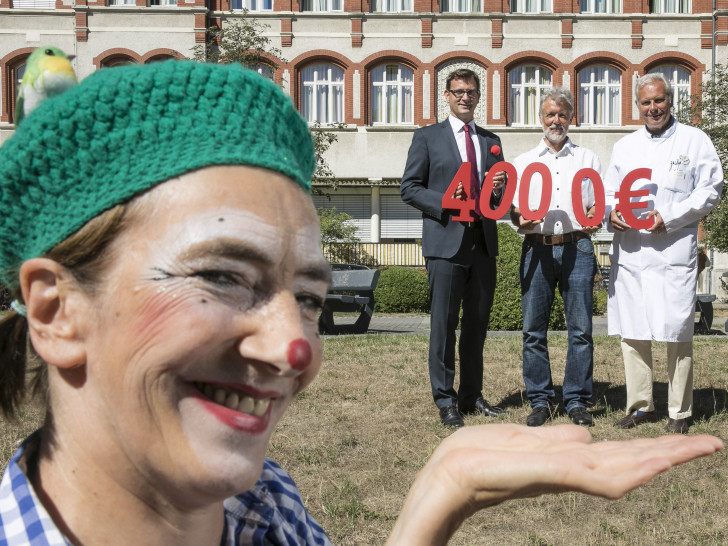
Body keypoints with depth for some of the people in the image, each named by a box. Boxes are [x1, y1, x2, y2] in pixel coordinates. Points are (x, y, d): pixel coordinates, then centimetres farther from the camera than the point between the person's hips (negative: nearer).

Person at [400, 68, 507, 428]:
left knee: (478, 323, 9)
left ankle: (472, 396, 20)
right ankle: (445, 401, 5)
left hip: (484, 241, 5)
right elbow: (409, 188, 0)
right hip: (446, 240, -4)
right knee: (444, 323, -4)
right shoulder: (427, 137, 6)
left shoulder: (491, 141, 19)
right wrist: (446, 203, -14)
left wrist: (498, 190, -2)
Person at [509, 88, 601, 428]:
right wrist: (520, 219, -8)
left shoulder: (588, 159, 17)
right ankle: (540, 401, 10)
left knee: (580, 328, -2)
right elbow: (512, 208, 14)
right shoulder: (524, 162, 17)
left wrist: (595, 217, -8)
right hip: (537, 249, 1)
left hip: (577, 248, 0)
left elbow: (601, 204, 15)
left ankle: (576, 401, 8)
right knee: (534, 329, 0)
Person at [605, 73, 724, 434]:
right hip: (629, 253, 4)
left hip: (674, 252, -4)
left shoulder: (695, 141, 6)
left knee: (677, 335, -2)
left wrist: (668, 217, -12)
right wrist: (612, 214, -2)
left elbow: (709, 191, 0)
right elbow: (609, 192, 21)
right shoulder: (624, 146, 18)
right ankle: (641, 405, 17)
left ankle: (679, 412, 8)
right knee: (632, 333, 5)